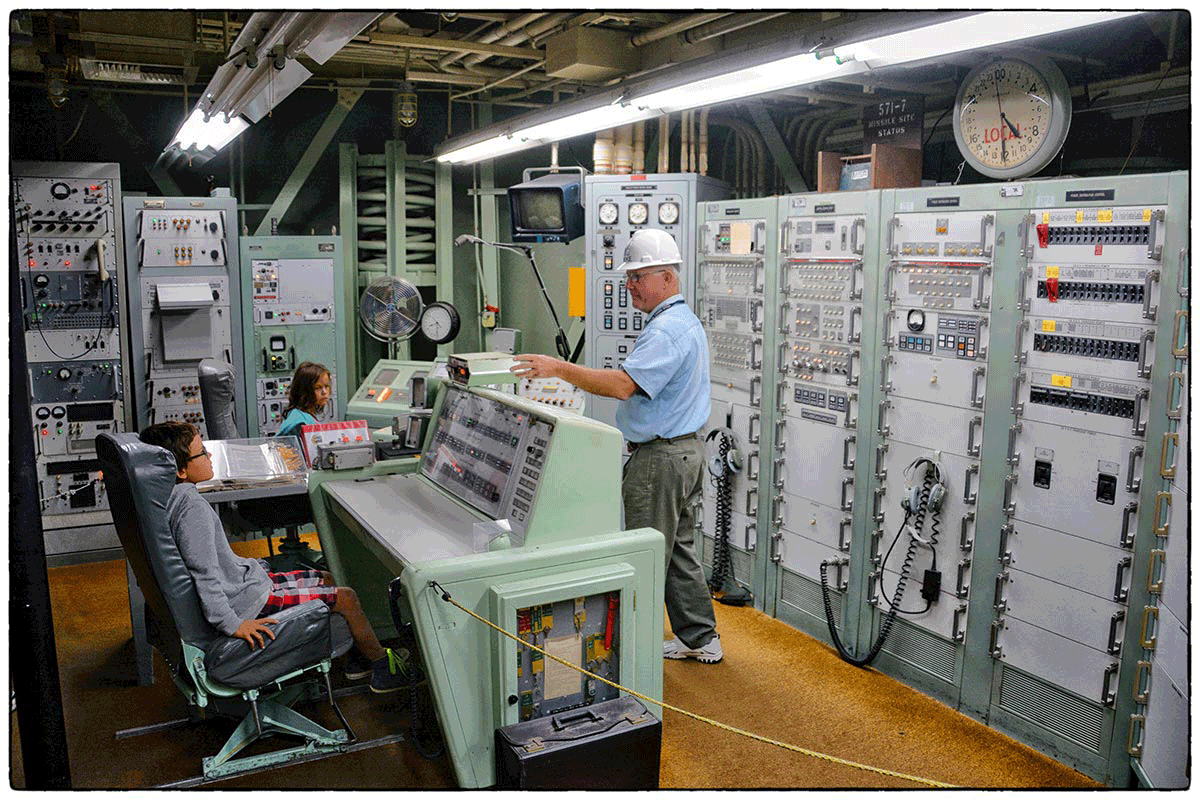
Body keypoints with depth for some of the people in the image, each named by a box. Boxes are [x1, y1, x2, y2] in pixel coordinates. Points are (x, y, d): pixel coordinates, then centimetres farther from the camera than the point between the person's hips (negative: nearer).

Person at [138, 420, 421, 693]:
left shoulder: (171, 498, 4)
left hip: (241, 580, 11)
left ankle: (358, 657, 28)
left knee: (325, 578, 19)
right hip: (247, 602, -11)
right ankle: (383, 666, 16)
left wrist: (248, 564, 19)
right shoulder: (193, 507, -27)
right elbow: (205, 574, -30)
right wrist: (231, 624, -28)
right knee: (345, 597, -4)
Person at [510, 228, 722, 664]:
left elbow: (623, 384, -31)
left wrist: (559, 369, -29)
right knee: (679, 550, 17)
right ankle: (699, 639, 27)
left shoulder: (665, 330, -20)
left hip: (660, 457, -11)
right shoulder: (687, 321, 16)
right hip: (686, 448, 11)